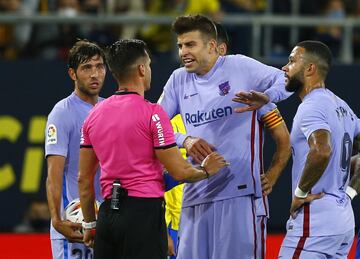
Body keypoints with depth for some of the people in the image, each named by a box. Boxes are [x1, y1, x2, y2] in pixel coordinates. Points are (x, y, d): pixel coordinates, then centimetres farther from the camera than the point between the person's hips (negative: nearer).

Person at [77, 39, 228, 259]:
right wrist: (206, 171, 13)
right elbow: (180, 172, -8)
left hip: (108, 215, 6)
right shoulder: (152, 113, -9)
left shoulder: (94, 115, 10)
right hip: (144, 210, -6)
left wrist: (89, 224, 23)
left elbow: (84, 179, 15)